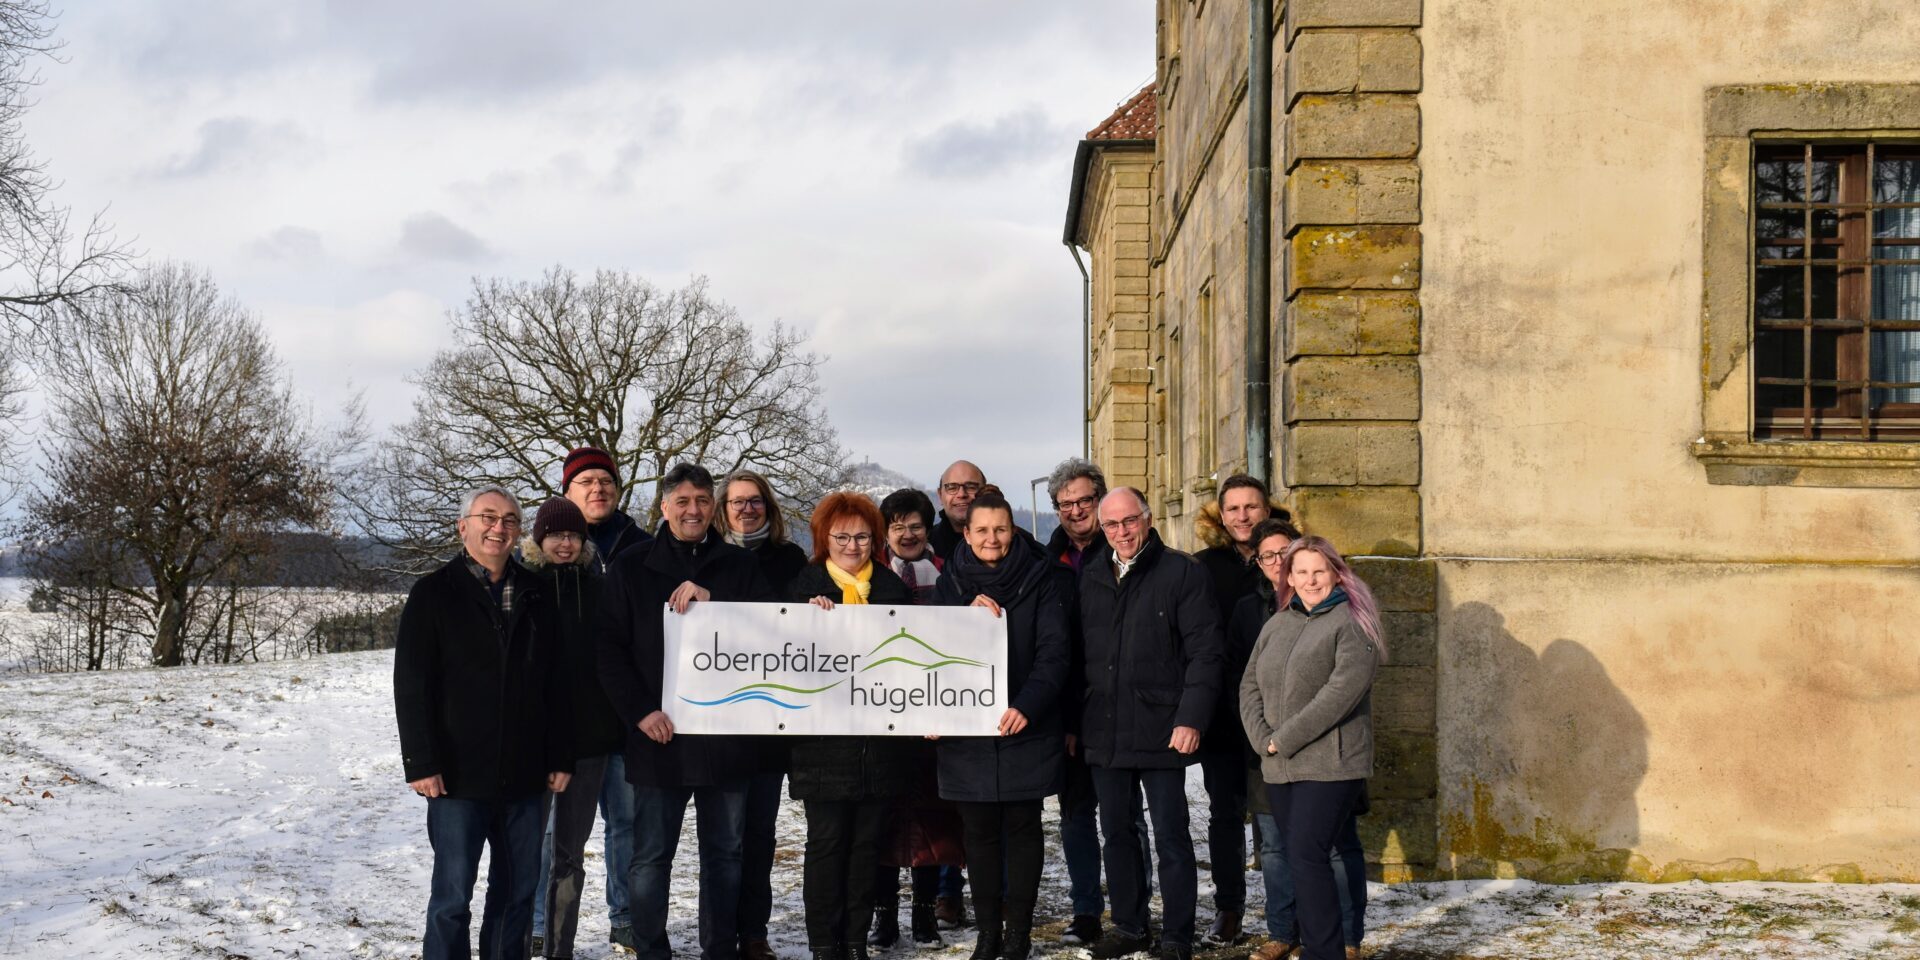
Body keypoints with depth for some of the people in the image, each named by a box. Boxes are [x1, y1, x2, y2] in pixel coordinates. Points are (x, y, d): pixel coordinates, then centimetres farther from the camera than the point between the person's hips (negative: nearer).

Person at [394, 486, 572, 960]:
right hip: (459, 775, -4)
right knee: (452, 897, -1)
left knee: (518, 891, 9)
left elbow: (555, 685, 12)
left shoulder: (535, 596, 11)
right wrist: (421, 763, -13)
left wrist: (560, 758, 6)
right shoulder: (434, 593, -1)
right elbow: (411, 685, -6)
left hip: (523, 778, 4)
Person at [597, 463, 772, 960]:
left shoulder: (738, 565, 8)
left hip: (726, 732, 2)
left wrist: (711, 599, -17)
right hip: (659, 736, -2)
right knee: (651, 858, 1)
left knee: (725, 853, 9)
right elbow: (609, 646, 0)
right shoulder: (632, 567, 4)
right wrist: (640, 711, -11)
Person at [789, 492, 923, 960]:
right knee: (827, 841, -2)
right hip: (826, 737, -3)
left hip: (880, 739, 3)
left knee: (868, 841, 6)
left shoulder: (892, 588, 13)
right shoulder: (806, 586, 5)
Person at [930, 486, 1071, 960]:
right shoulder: (953, 581, 8)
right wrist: (968, 614, -16)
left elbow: (1054, 649, -9)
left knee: (1022, 828, 3)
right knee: (980, 832, 6)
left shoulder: (1041, 579, -1)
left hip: (1026, 726, -2)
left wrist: (1027, 705, -23)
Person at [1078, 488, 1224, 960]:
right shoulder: (1091, 580, 13)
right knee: (1116, 833, 12)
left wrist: (1191, 719, -15)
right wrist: (1072, 723, 11)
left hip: (1161, 731, -5)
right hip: (1104, 733, 5)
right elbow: (1079, 655, 17)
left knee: (1170, 837, 0)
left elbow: (1204, 651, -9)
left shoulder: (1181, 572, -4)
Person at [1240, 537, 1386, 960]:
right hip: (1279, 767, 6)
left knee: (1306, 857, -14)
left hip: (1330, 765, -6)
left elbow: (1342, 691, -16)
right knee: (1298, 858, 9)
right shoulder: (1276, 626, 15)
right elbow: (1250, 685, 13)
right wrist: (1263, 738, -5)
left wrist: (1285, 738, -14)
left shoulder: (1351, 623, -6)